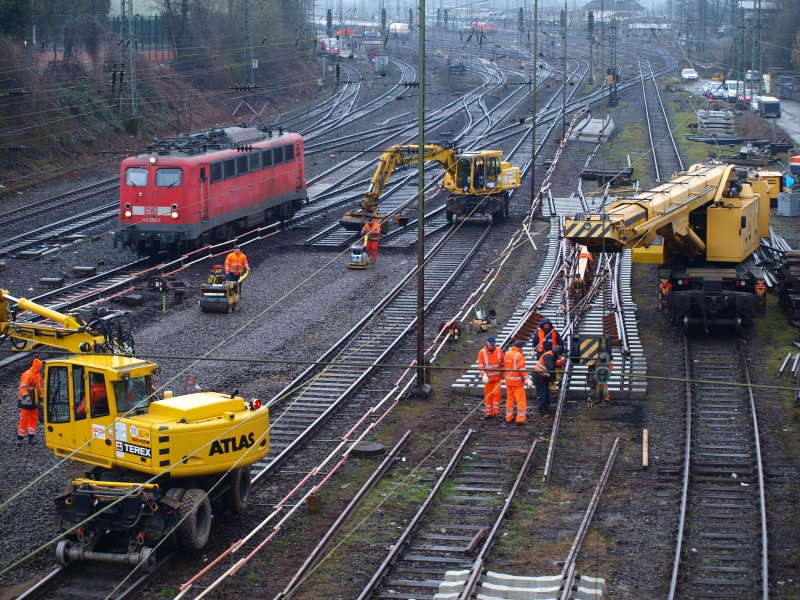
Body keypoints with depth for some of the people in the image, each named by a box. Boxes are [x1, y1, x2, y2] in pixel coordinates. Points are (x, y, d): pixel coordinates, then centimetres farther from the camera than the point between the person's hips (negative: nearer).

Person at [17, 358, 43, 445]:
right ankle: (20, 438, 1)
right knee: (24, 419, -5)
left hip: (34, 402, 9)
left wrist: (42, 396, 23)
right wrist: (25, 396, -36)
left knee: (34, 419, 11)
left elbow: (40, 387, 24)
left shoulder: (38, 375, 13)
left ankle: (31, 437, 18)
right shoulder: (28, 374, -16)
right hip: (26, 402, -9)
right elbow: (23, 387, -25)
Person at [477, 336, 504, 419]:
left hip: (497, 377, 0)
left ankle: (496, 411, 0)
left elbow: (504, 363, 9)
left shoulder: (499, 350, 1)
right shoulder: (482, 352, -4)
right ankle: (488, 413, 15)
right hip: (488, 378, 0)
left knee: (497, 393, -11)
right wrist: (484, 375, -18)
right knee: (488, 395, 6)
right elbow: (481, 366, -6)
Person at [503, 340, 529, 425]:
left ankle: (509, 418, 20)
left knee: (509, 399, 15)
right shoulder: (519, 355, -15)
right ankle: (520, 419, -6)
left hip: (508, 380, 8)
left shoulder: (507, 354, 8)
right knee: (521, 400, -2)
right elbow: (522, 369, -20)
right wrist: (527, 379, -19)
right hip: (517, 381, -8)